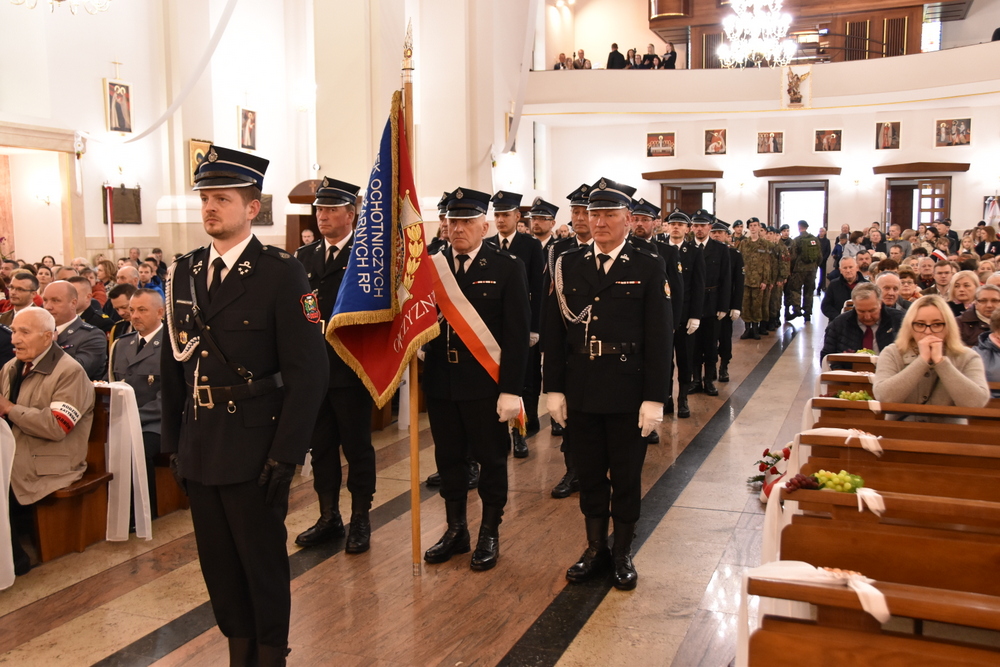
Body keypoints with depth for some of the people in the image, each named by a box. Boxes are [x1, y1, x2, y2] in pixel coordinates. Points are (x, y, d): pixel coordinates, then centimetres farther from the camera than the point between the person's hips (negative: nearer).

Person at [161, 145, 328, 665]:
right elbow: (173, 364, 11)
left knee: (263, 559, 9)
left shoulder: (281, 273, -11)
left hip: (253, 449, -5)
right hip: (199, 448, 5)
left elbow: (307, 371, -13)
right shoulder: (184, 273, 7)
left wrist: (286, 454, -16)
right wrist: (172, 441, 8)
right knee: (217, 560, 16)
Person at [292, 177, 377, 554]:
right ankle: (328, 519, 27)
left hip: (350, 368, -5)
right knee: (321, 447, 13)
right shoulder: (304, 257, 11)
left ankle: (360, 521, 21)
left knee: (357, 447, 7)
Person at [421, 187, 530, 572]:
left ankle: (490, 534, 27)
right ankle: (455, 530, 31)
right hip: (440, 382, 4)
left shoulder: (508, 268, -5)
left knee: (491, 460, 10)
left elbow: (517, 334, -9)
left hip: (486, 383, -3)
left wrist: (510, 389, -13)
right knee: (448, 458, 14)